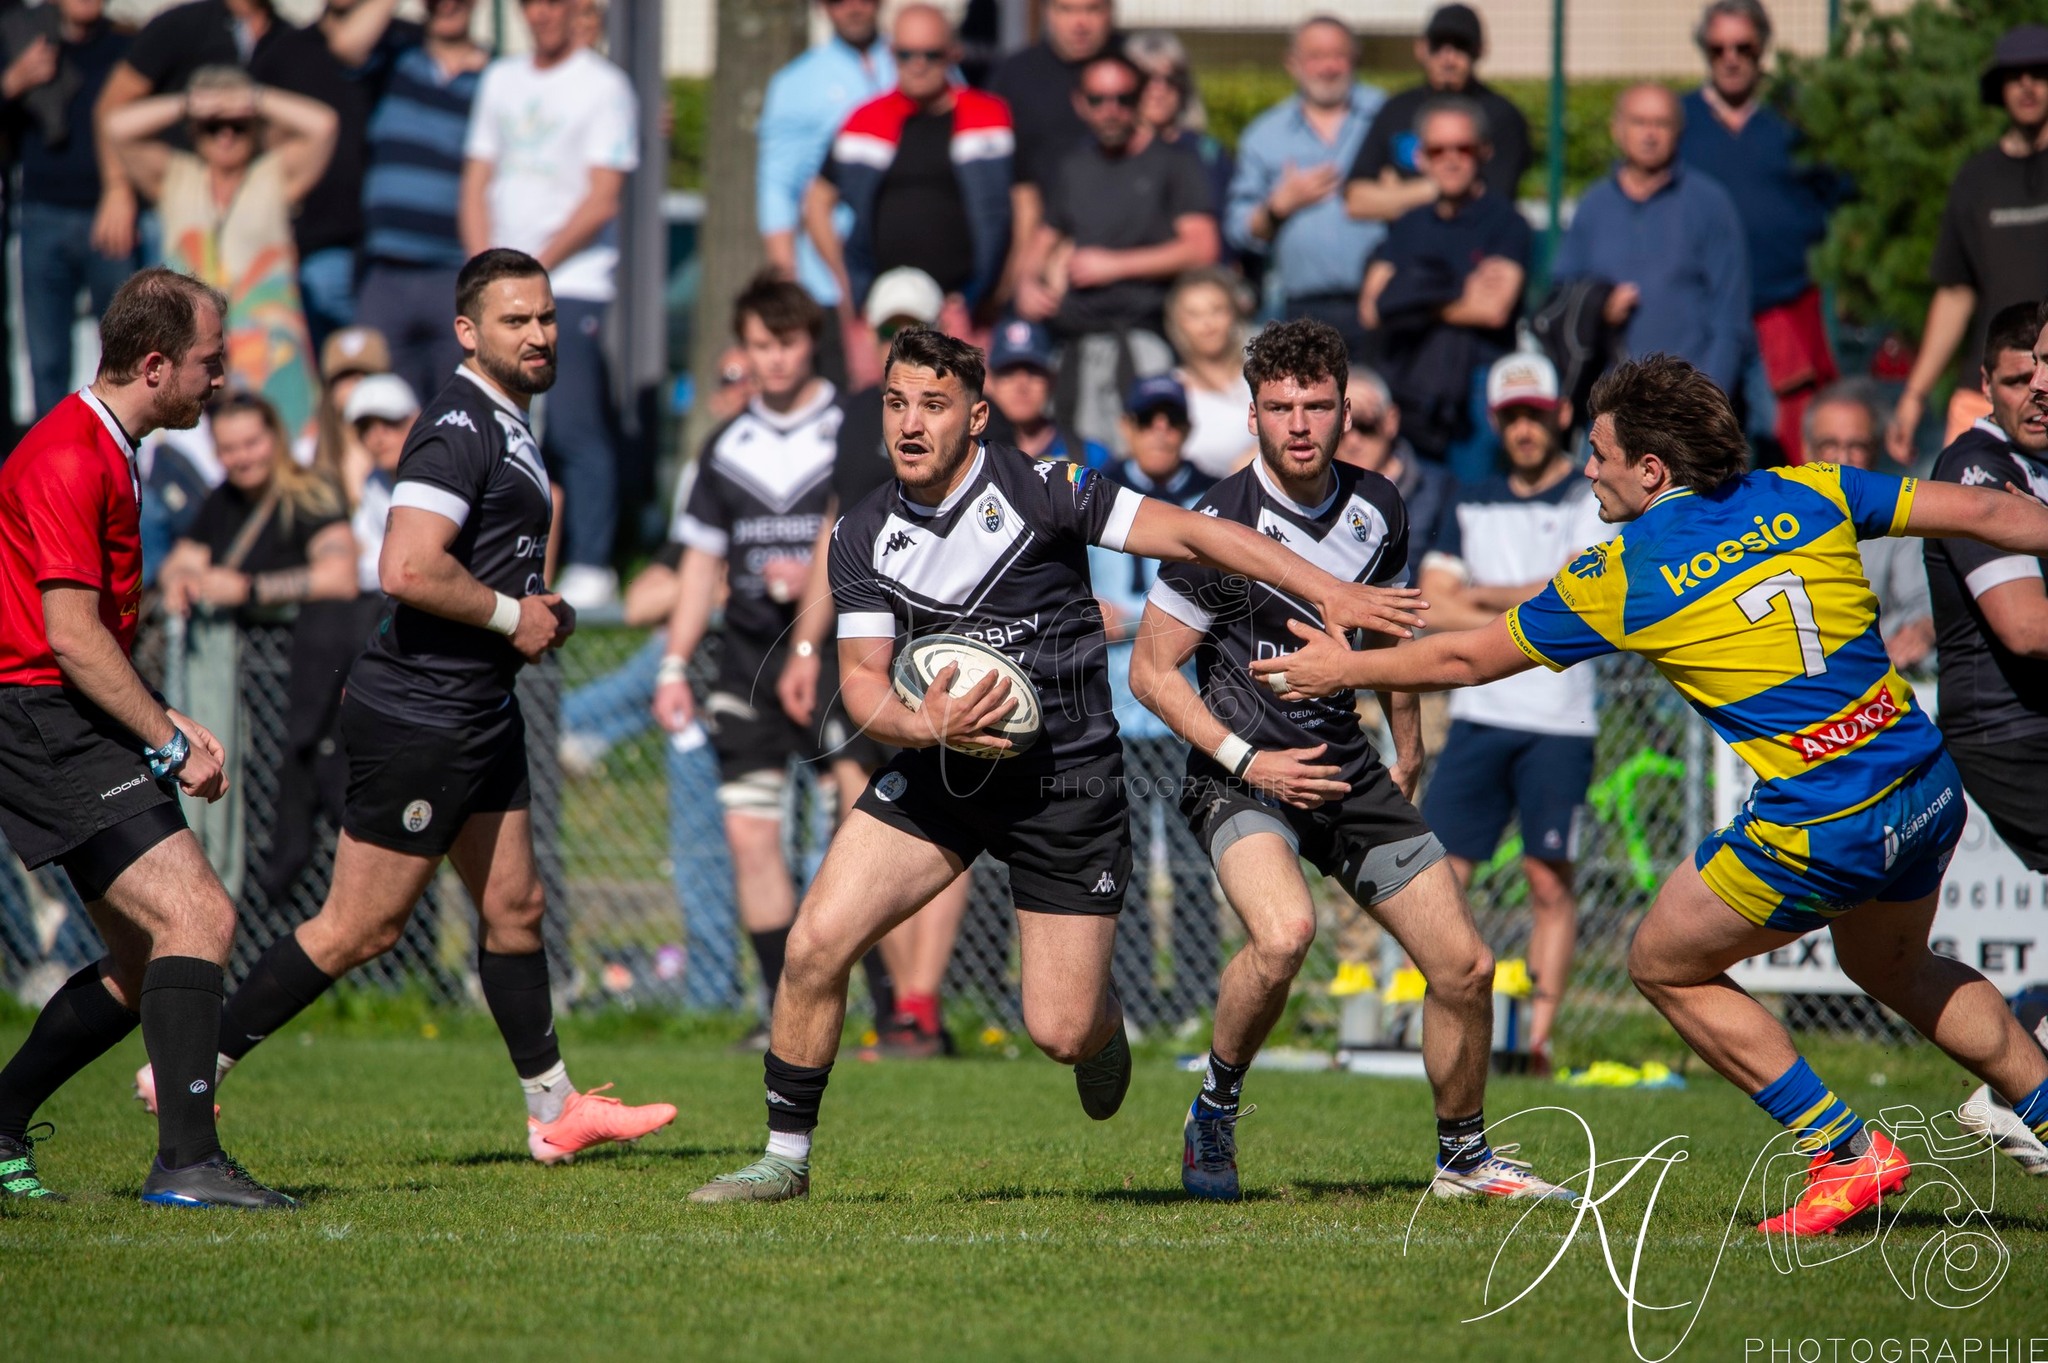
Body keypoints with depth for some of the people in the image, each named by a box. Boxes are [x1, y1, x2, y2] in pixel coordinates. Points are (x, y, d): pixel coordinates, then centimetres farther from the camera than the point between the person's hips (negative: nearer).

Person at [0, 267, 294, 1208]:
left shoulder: (106, 453, 17)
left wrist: (169, 722, 17)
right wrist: (171, 744, -15)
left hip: (80, 730, 10)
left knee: (144, 967, 10)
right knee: (198, 916, -19)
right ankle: (187, 1163, -21)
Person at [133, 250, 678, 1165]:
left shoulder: (505, 427, 15)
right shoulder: (459, 428, -18)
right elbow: (407, 571, -29)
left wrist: (536, 614, 13)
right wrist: (513, 616, -17)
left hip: (477, 713, 10)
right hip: (417, 719, -10)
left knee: (513, 909, 14)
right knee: (360, 927, -5)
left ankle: (554, 1112, 22)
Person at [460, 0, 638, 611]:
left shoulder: (603, 85, 0)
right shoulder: (501, 79, 16)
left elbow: (601, 201, -6)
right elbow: (477, 182, 15)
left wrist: (535, 267, -9)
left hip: (572, 283, -5)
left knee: (575, 429, -9)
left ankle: (591, 567, -6)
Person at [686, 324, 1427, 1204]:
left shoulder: (1040, 490, -13)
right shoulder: (863, 535, 0)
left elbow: (1193, 534, -12)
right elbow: (861, 678, -2)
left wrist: (1331, 595, -16)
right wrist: (921, 725, -25)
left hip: (1064, 783, -3)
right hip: (938, 772, 4)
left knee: (1060, 1033, -6)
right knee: (816, 943, -14)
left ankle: (1104, 1027, 34)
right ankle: (786, 1157, 2)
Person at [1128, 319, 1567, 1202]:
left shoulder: (1376, 508, 2)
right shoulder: (1224, 525, -16)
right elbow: (1152, 671, -10)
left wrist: (1408, 747, 22)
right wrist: (1245, 761, -17)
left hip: (1349, 771, 6)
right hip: (1240, 775, -6)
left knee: (1465, 966, 1)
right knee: (1283, 931, -34)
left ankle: (1463, 1155, 24)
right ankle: (1214, 1111, -9)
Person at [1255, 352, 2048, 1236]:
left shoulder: (1621, 576, -5)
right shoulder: (1805, 497, 4)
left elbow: (1466, 659, 7)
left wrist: (1345, 669, 22)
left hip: (1817, 828, -6)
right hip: (1928, 789, 6)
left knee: (1664, 966, 16)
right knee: (1891, 965, 34)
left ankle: (1847, 1153, 13)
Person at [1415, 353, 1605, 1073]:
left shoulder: (1593, 500, 4)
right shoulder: (1471, 504, 17)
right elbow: (1431, 608, 8)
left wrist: (1480, 594, -3)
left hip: (1559, 722, -4)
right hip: (1480, 713, 4)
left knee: (1550, 880, -5)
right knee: (1440, 872, -4)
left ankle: (1538, 1038, -3)